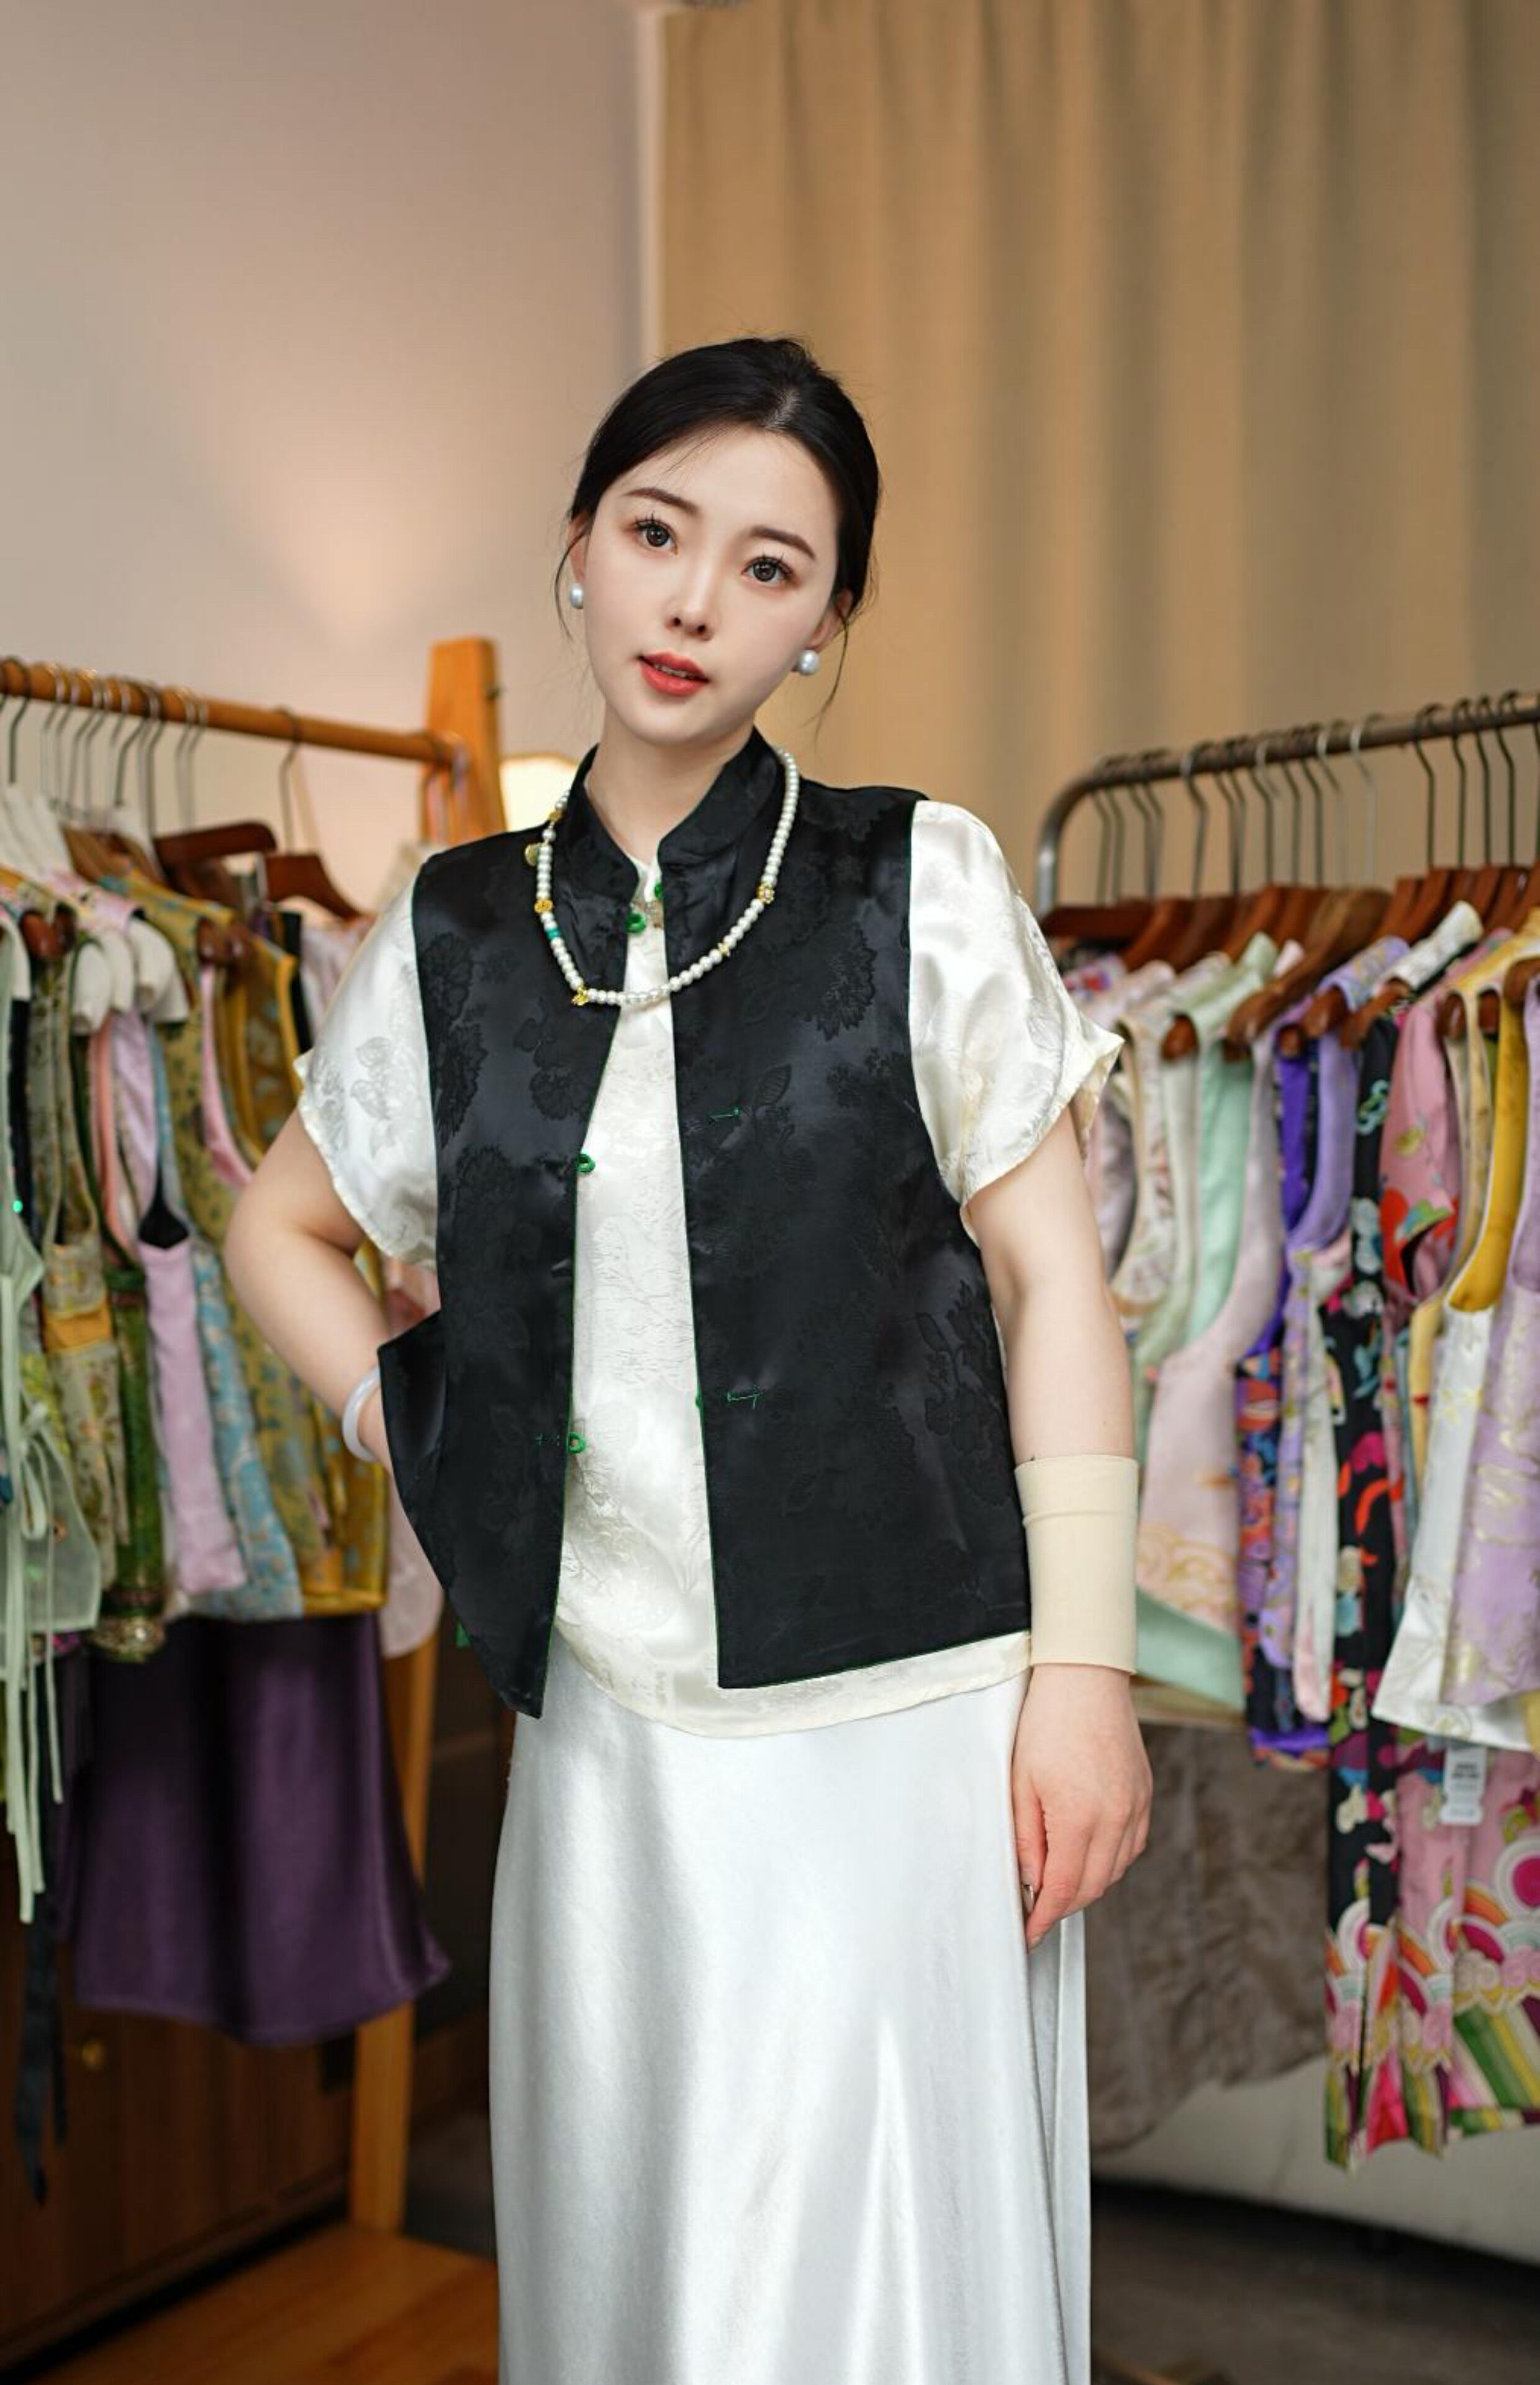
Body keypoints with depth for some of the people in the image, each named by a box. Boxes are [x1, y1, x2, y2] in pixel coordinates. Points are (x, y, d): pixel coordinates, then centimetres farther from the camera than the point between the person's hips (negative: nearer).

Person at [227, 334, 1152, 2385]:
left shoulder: (924, 883, -1)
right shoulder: (457, 930, 7)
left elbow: (1049, 1274, -3)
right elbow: (283, 1230, 21)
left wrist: (1083, 1669, -8)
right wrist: (419, 1440, 6)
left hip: (902, 1707, -3)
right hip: (612, 1724, 3)